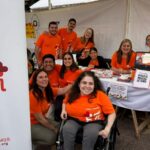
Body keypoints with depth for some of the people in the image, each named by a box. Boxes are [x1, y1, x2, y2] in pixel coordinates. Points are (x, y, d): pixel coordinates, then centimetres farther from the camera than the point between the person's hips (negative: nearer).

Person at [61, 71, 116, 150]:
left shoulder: (100, 95, -13)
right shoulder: (72, 94, -1)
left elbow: (112, 113, -8)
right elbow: (65, 102, 23)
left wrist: (107, 129, -21)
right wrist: (64, 110, 2)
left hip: (93, 122, -2)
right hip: (74, 120, 3)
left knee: (91, 134, -34)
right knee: (67, 129, -28)